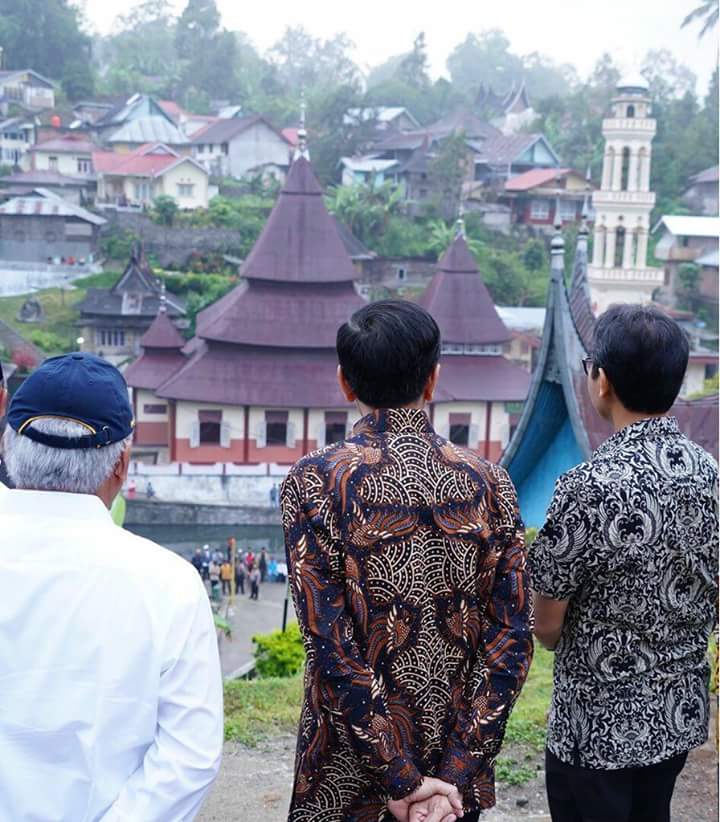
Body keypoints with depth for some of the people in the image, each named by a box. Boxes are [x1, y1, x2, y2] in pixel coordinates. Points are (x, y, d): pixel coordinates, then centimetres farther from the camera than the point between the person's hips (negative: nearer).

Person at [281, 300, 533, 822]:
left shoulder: (314, 483, -14)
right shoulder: (490, 484, -5)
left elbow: (331, 646, -18)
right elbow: (512, 644, -8)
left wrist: (399, 780, -12)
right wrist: (453, 775, -7)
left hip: (348, 778, -2)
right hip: (461, 768, 3)